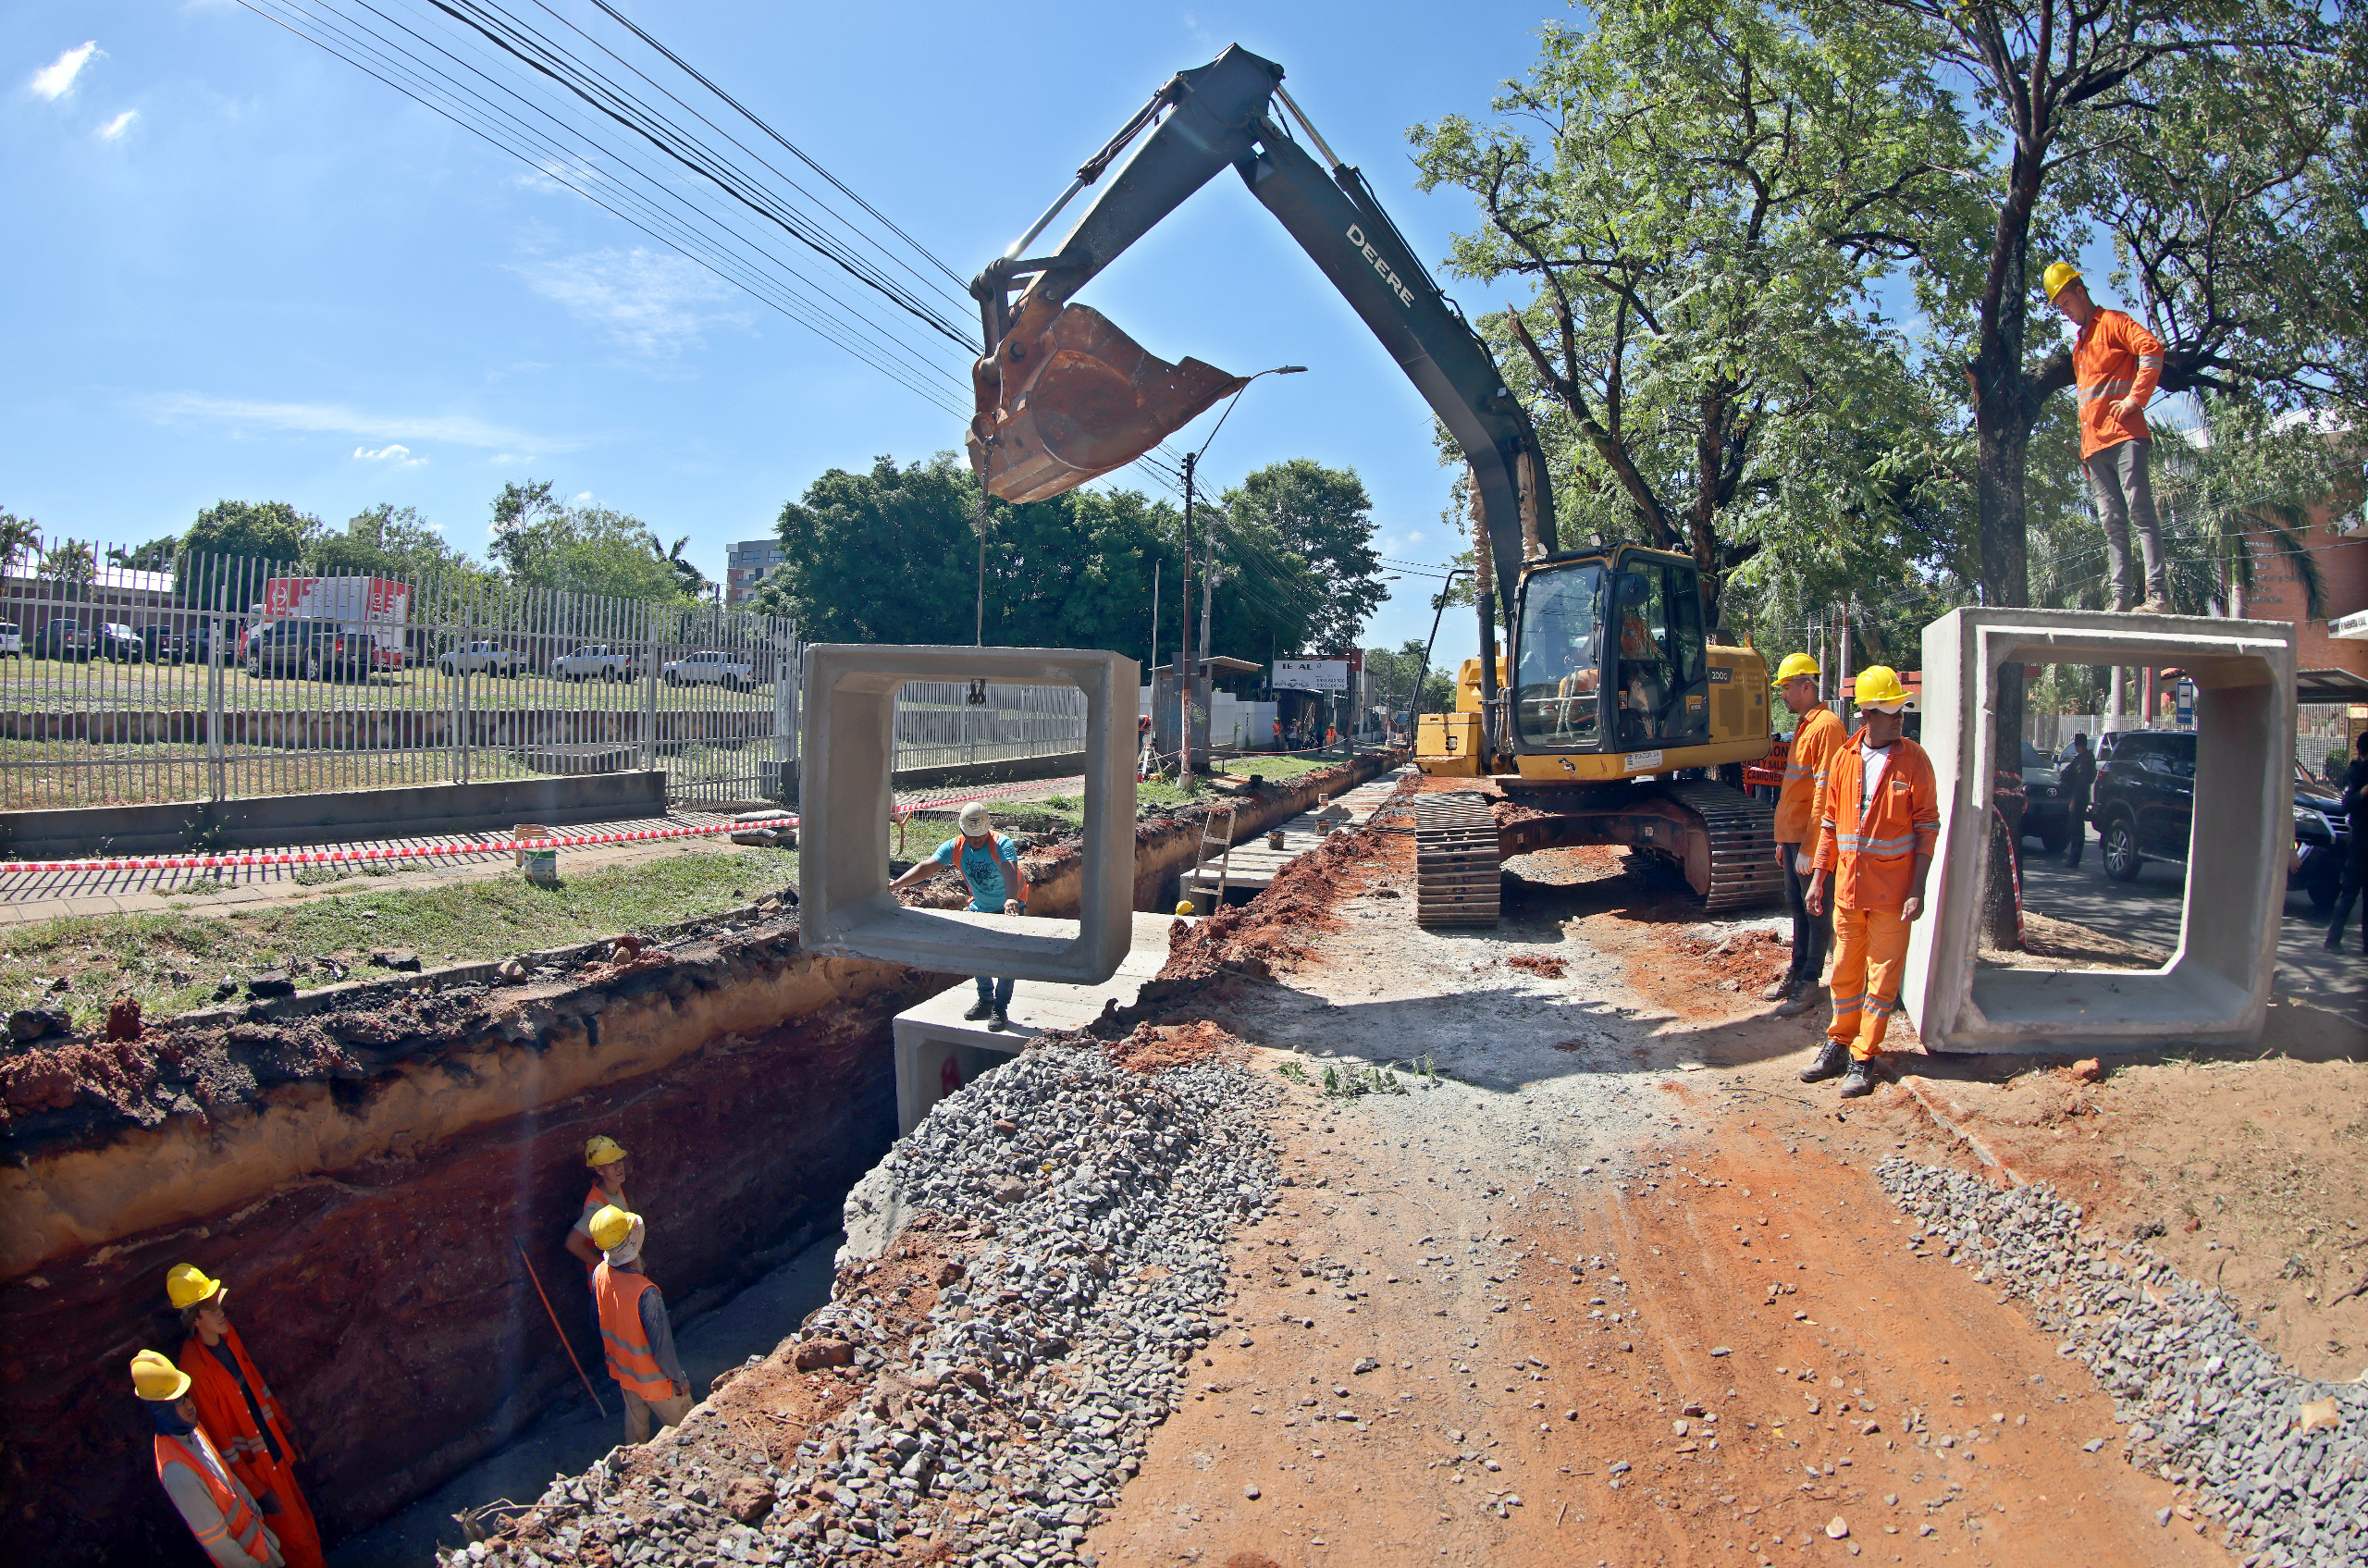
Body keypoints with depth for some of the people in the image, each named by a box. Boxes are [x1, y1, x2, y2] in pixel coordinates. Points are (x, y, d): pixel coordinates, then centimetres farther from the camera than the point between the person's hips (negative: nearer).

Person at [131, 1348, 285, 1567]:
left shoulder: (190, 1428, -10)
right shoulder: (178, 1472, -36)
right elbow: (213, 1538, -26)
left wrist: (253, 1507, 16)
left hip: (249, 1523, 7)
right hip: (241, 1547, -7)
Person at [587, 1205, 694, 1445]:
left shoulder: (599, 1274, -17)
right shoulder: (645, 1292, -39)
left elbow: (600, 1320, 1)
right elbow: (662, 1346, -29)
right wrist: (680, 1379, -12)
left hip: (622, 1369, 7)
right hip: (652, 1378, -7)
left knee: (635, 1421, 30)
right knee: (683, 1428, 16)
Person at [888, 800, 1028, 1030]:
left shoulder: (1002, 845, -28)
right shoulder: (955, 848, -13)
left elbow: (1010, 872, -46)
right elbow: (926, 867, -22)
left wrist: (1010, 899, -66)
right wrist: (896, 884, -36)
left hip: (1010, 907, -5)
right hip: (980, 908, 5)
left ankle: (1000, 1009, -1)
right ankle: (985, 1000, 24)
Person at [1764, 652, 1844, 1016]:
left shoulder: (1826, 726, -16)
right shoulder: (1804, 726, 16)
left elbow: (1825, 794, -20)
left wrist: (1809, 847, -21)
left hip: (1811, 839, -10)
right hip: (1793, 835, 10)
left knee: (1816, 910, -1)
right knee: (1797, 905, 15)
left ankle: (1809, 985, 5)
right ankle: (1796, 973, 25)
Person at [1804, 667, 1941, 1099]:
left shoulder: (1913, 760, -6)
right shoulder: (1843, 759, 4)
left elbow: (1927, 827, -6)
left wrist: (1917, 890, -11)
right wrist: (1818, 877, 9)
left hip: (1892, 891, -3)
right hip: (1847, 886, 3)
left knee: (1882, 976, 3)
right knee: (1845, 972, 13)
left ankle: (1863, 1059, 12)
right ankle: (1838, 1045, 26)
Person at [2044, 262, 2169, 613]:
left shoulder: (2112, 322, 5)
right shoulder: (2078, 346, 28)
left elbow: (2151, 348, -11)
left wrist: (2136, 398, -18)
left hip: (2124, 436, -8)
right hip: (2095, 445, 8)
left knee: (2140, 512, -14)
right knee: (2113, 522, 1)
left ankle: (2159, 594, -20)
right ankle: (2121, 598, -3)